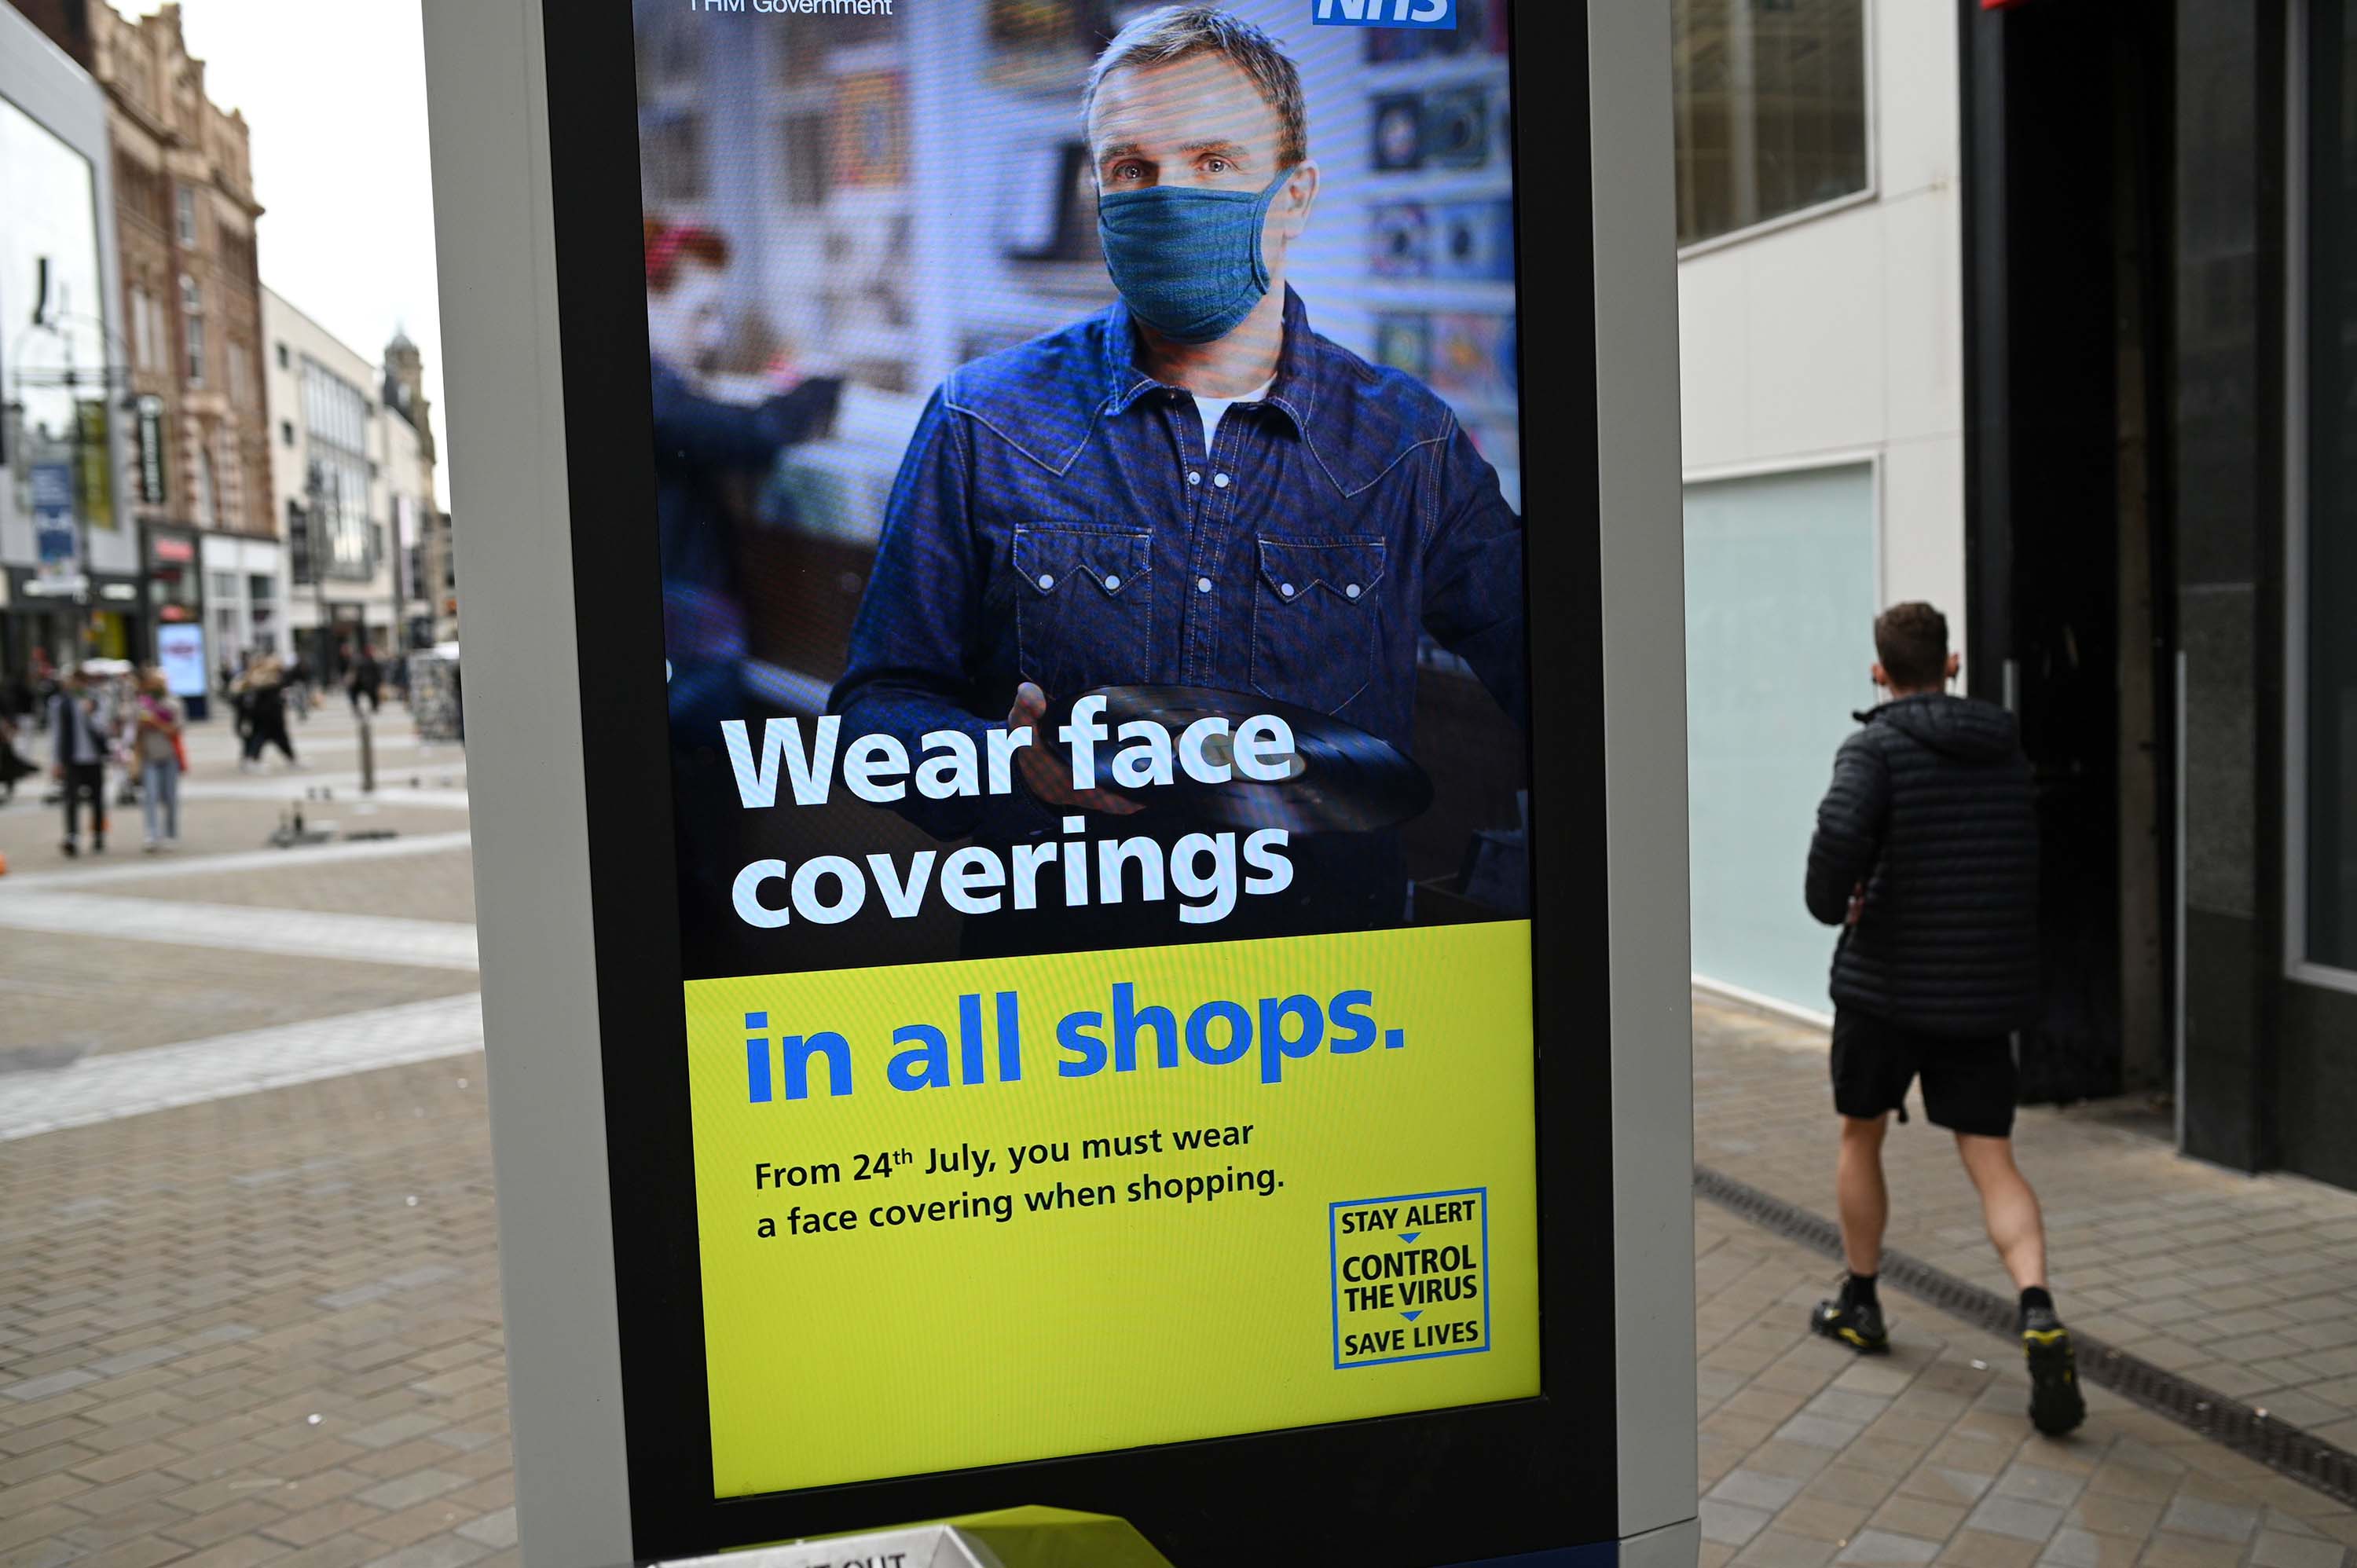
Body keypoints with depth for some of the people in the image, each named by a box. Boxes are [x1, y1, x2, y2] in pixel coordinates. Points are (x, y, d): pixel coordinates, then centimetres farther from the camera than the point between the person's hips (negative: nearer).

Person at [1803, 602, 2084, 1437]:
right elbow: (2026, 859, 19)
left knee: (1860, 1136, 17)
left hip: (1886, 981, -4)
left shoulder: (1876, 747, -10)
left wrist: (1830, 902, -10)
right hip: (1986, 989, 4)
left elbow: (1842, 833, -29)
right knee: (1991, 1158, 3)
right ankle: (2039, 1314, -18)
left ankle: (1859, 1303, 29)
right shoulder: (2005, 747, 9)